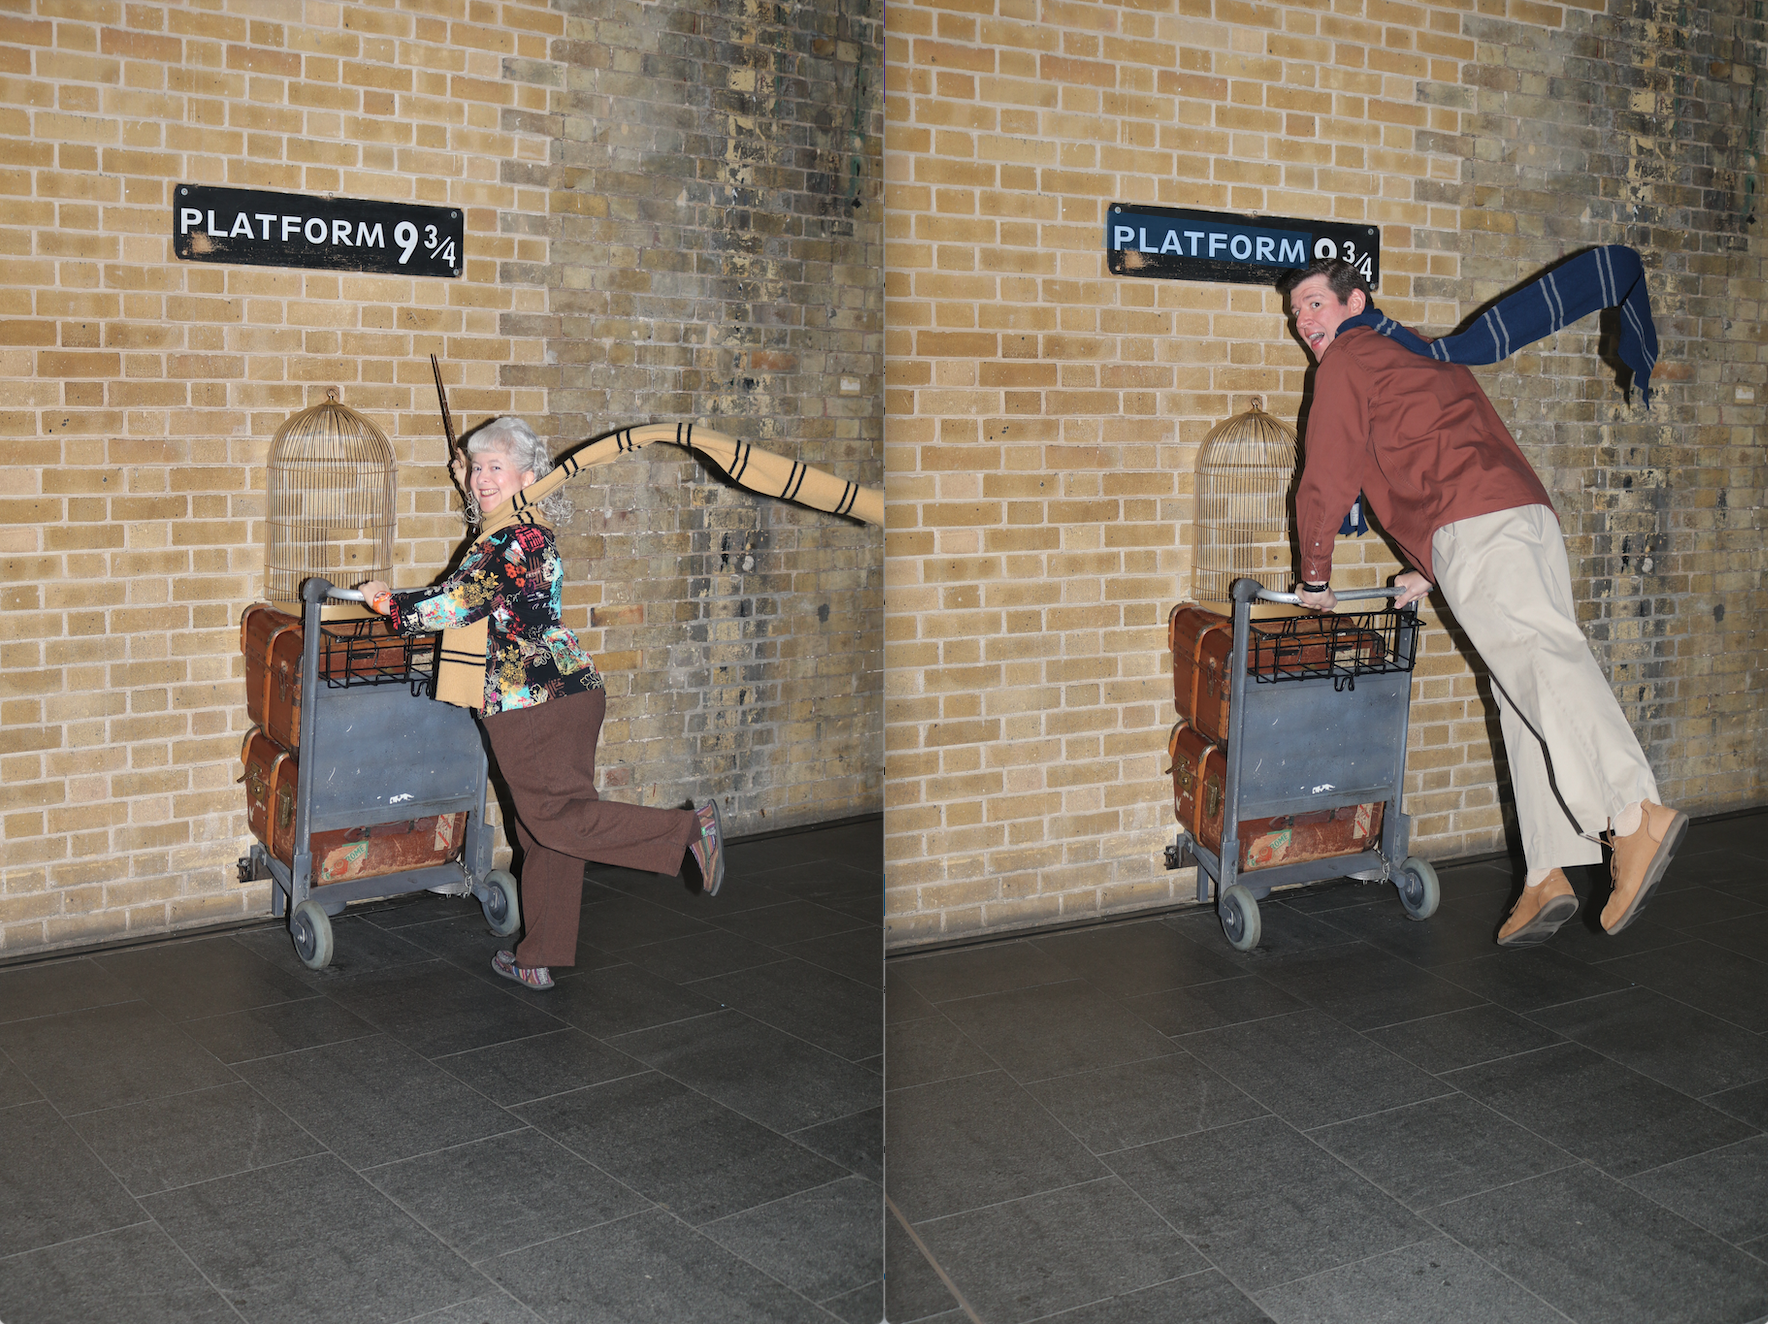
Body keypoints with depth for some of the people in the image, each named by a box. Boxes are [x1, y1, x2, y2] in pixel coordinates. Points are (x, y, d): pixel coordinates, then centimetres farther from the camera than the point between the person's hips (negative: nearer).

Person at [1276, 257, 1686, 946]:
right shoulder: (1425, 356, 36)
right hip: (1531, 512, 9)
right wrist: (1427, 571, 37)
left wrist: (1314, 577, 17)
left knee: (1540, 659, -24)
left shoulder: (1346, 361, 10)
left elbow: (1327, 480, 6)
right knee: (1526, 699, 1)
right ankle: (1546, 878, -3)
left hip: (1473, 527, -9)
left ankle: (1636, 814, -40)